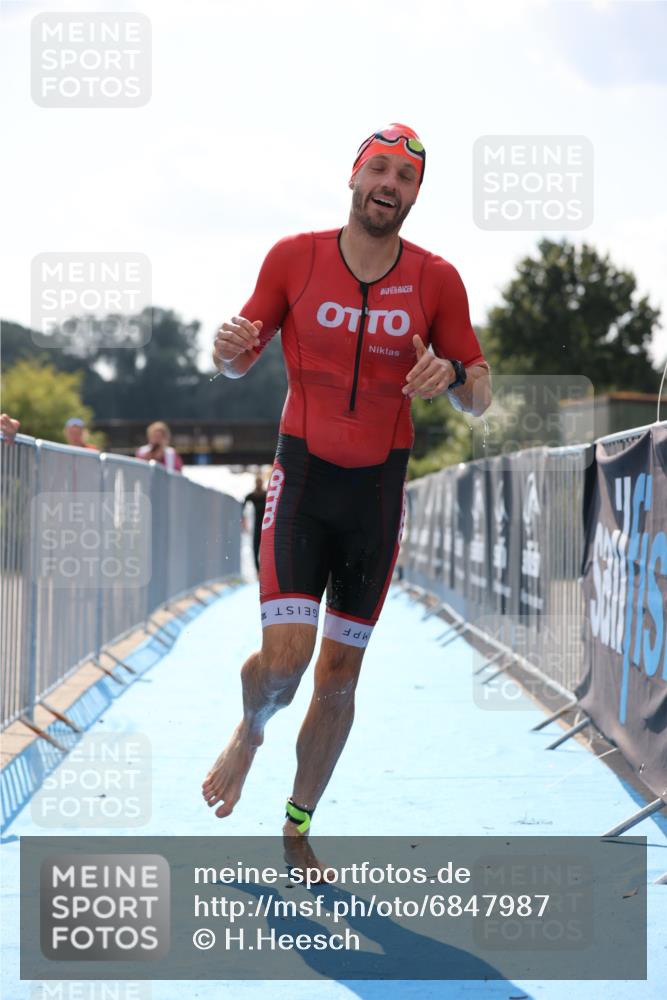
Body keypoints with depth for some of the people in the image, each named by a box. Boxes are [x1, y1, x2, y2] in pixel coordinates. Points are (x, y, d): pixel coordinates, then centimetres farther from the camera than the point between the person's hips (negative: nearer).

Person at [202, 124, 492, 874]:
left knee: (340, 676, 6)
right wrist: (229, 350, -17)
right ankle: (249, 733, 21)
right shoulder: (294, 257, -3)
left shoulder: (437, 280, -1)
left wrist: (452, 375, -20)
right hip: (302, 477, -2)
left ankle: (297, 831, 21)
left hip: (379, 487, 2)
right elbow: (239, 361, 7)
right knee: (284, 660, -15)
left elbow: (480, 399, 3)